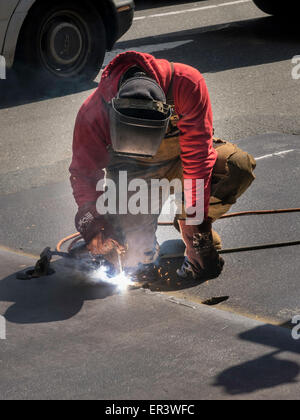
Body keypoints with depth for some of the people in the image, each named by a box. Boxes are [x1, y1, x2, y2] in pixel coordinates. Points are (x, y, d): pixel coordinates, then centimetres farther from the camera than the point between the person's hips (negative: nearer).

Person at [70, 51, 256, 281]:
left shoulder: (187, 83, -35)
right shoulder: (93, 113, -30)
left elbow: (197, 155, -30)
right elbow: (83, 173, -18)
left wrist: (194, 218, -28)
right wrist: (93, 227, -32)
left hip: (181, 156, 0)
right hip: (132, 170, 0)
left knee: (239, 166, -29)